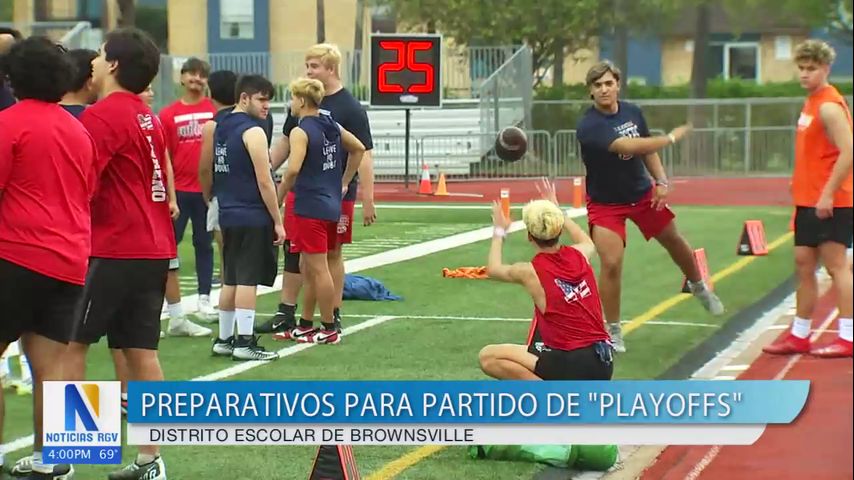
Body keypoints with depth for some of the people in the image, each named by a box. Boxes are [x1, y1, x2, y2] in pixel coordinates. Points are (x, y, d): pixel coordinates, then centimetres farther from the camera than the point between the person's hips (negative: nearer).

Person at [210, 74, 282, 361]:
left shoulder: (220, 129, 12)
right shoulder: (253, 132, -13)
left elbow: (208, 172, 18)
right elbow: (264, 181, -16)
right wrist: (278, 222, -11)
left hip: (228, 216, 8)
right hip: (253, 218, -8)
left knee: (231, 280, 13)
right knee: (248, 280, -6)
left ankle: (224, 339, 18)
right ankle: (244, 342, -6)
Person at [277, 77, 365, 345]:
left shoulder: (301, 132, -13)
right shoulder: (332, 127, 10)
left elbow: (293, 170, -25)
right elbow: (358, 149, 24)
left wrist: (279, 198, -12)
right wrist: (344, 184, 26)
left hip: (310, 209, -9)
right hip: (332, 207, 9)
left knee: (318, 270, -2)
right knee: (308, 268, 18)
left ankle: (329, 330, 2)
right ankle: (305, 325, 26)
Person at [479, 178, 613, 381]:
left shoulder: (530, 272, -8)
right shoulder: (579, 255, 4)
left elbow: (493, 269, 17)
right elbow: (588, 243, 34)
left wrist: (499, 232, 32)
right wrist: (557, 210, 40)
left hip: (572, 367, -7)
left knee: (488, 357, 0)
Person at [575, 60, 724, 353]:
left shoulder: (633, 112, -7)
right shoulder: (589, 126, -28)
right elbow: (627, 146, -39)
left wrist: (661, 181, -7)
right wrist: (671, 138, -32)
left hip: (643, 194, 6)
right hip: (606, 204, -6)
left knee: (674, 241, 21)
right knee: (611, 264, -17)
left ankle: (698, 286, 51)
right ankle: (613, 331, 2)